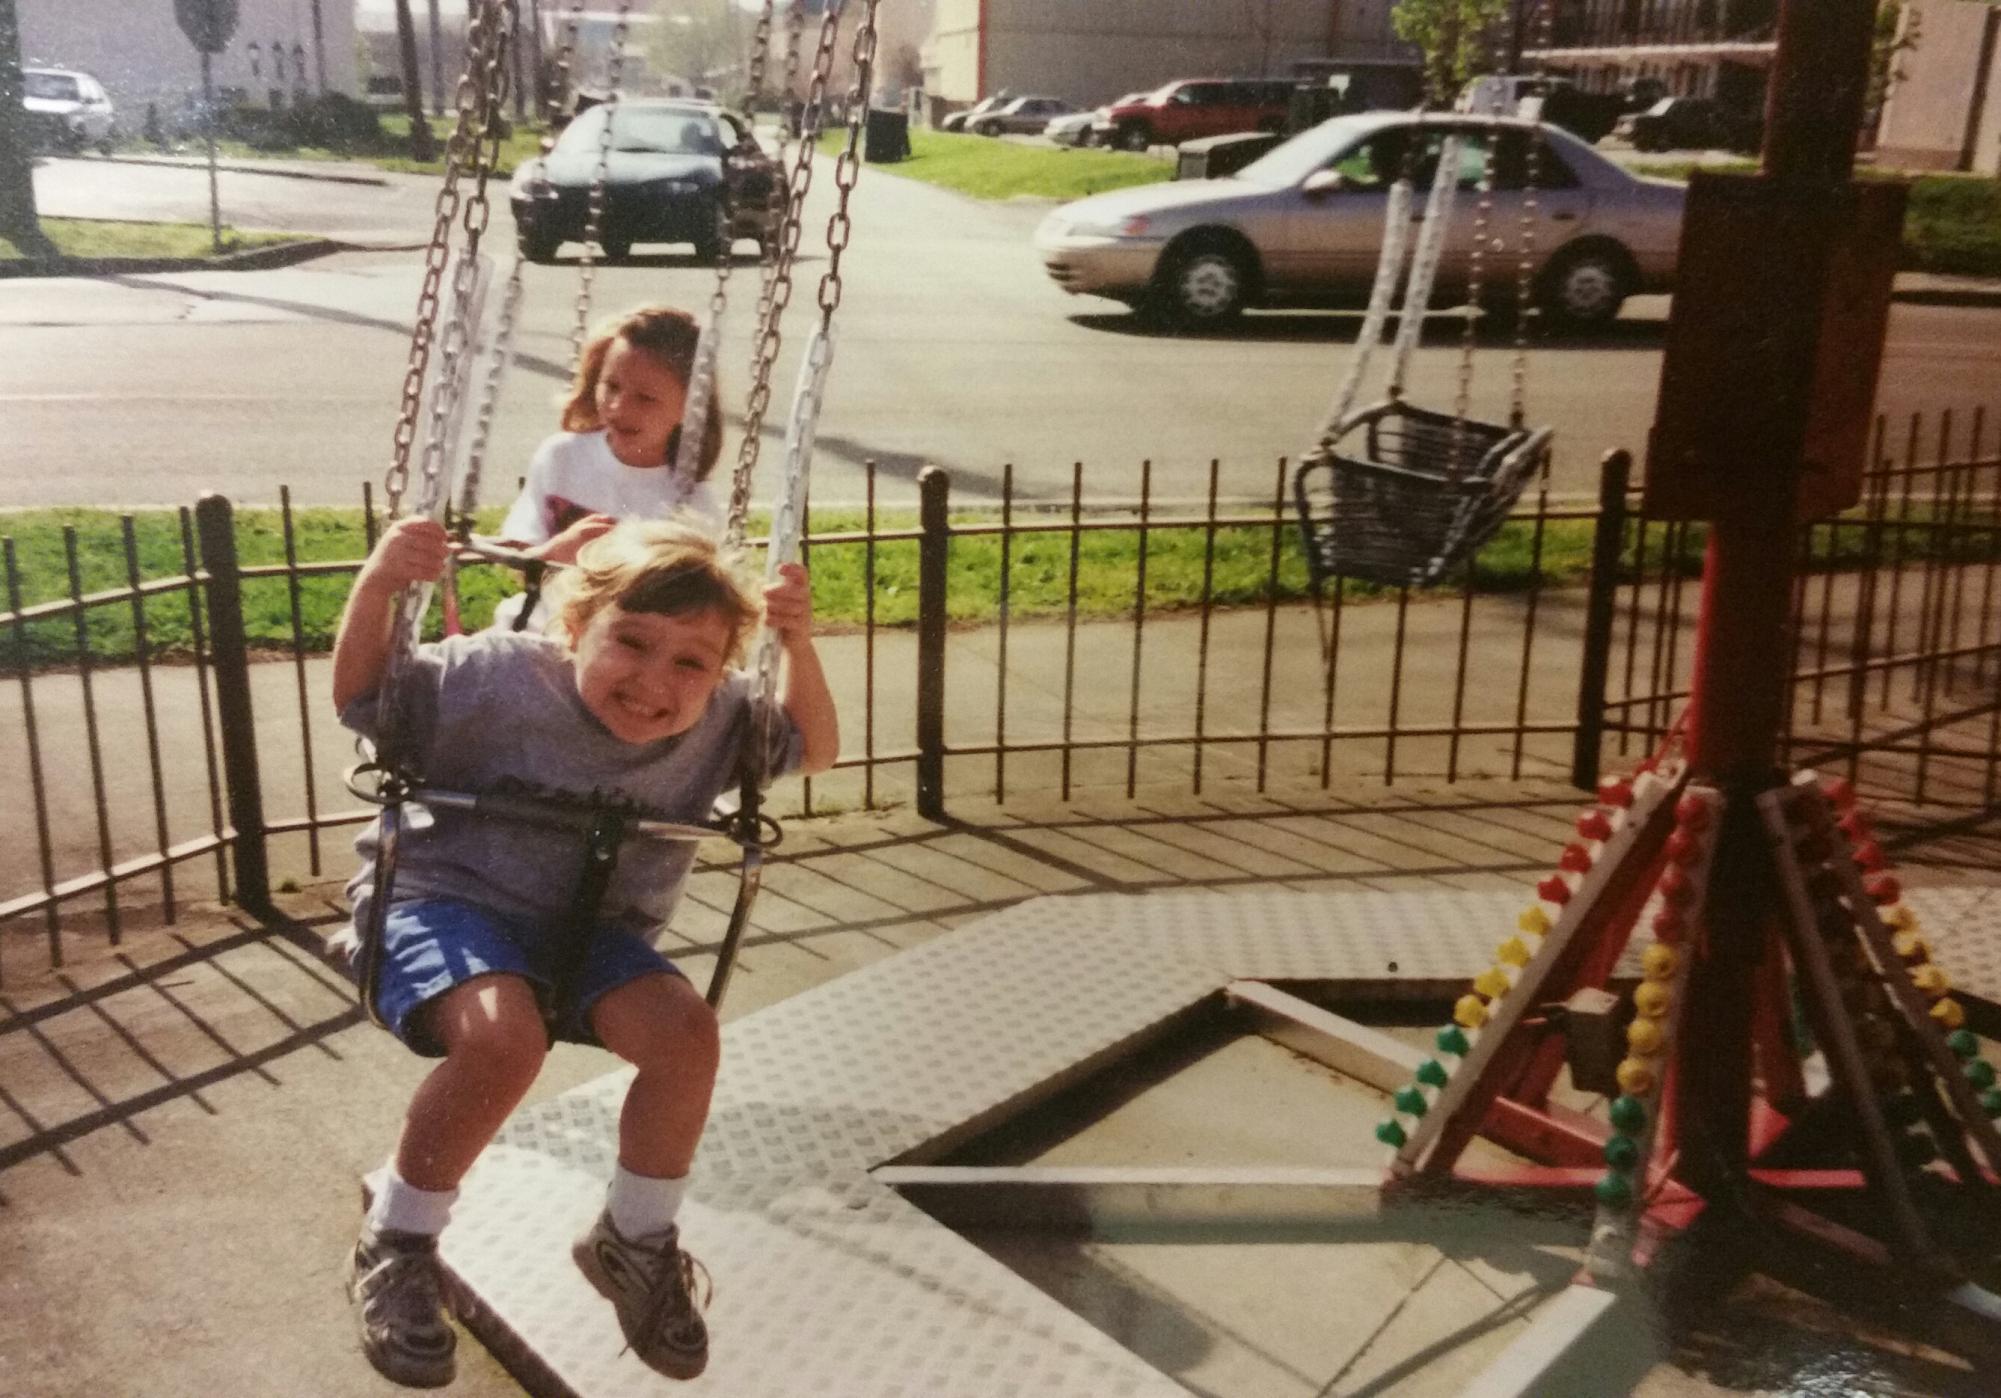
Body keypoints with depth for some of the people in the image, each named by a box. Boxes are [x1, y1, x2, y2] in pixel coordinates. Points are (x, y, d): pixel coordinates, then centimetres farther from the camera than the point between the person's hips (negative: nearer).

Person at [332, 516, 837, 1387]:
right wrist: (379, 585, -26)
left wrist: (798, 645, -12)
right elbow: (362, 701, -6)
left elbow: (812, 751, 7)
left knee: (685, 1031, -23)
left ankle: (637, 1243, 4)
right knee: (505, 1036, -35)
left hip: (589, 933, 4)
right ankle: (394, 1245, -8)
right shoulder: (497, 677, -17)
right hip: (444, 901, -4)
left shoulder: (720, 719, -6)